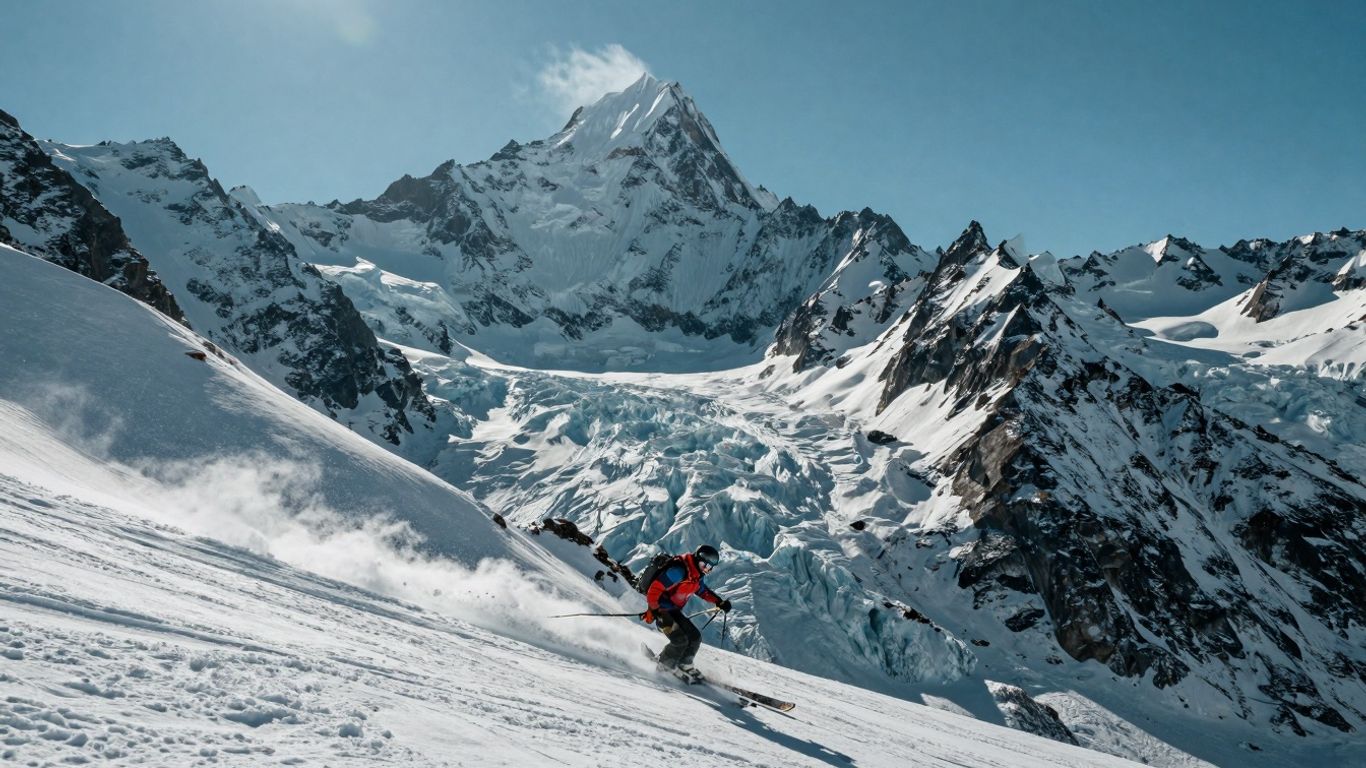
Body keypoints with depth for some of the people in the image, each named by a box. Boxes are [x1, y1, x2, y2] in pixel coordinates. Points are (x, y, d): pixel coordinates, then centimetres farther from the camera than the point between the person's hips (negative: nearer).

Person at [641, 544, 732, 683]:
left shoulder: (696, 575, 4)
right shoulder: (679, 570, -27)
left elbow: (703, 590, 24)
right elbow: (655, 589, -28)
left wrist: (720, 602, 14)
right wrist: (652, 610, -27)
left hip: (674, 611, 9)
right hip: (660, 609, -9)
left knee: (695, 637, 5)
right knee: (680, 640, -19)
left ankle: (684, 664, 26)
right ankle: (665, 664, 5)